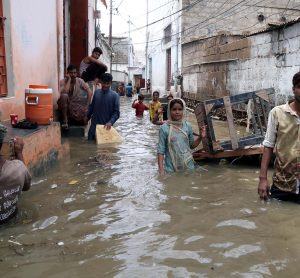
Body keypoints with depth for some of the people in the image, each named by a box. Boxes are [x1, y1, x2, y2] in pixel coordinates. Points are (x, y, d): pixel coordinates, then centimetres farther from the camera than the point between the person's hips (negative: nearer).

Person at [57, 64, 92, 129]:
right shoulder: (63, 81, -12)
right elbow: (64, 92, -32)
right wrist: (69, 80, -25)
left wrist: (87, 106, -17)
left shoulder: (80, 81, -5)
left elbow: (89, 92, -8)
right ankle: (65, 120, -27)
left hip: (76, 104, 2)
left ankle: (70, 116, 10)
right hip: (65, 104, -2)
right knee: (64, 96, -38)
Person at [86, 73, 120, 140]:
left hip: (106, 127, -3)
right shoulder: (96, 92, 3)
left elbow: (116, 112, -11)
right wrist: (87, 117, 21)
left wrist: (110, 122, -25)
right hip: (94, 126, 3)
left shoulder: (115, 95, -8)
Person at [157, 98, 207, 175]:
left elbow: (192, 145, 12)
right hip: (171, 169, -3)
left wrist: (200, 137, -5)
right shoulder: (164, 128, -9)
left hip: (188, 166, 3)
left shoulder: (188, 126, 0)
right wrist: (161, 170, -14)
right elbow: (161, 150, -8)